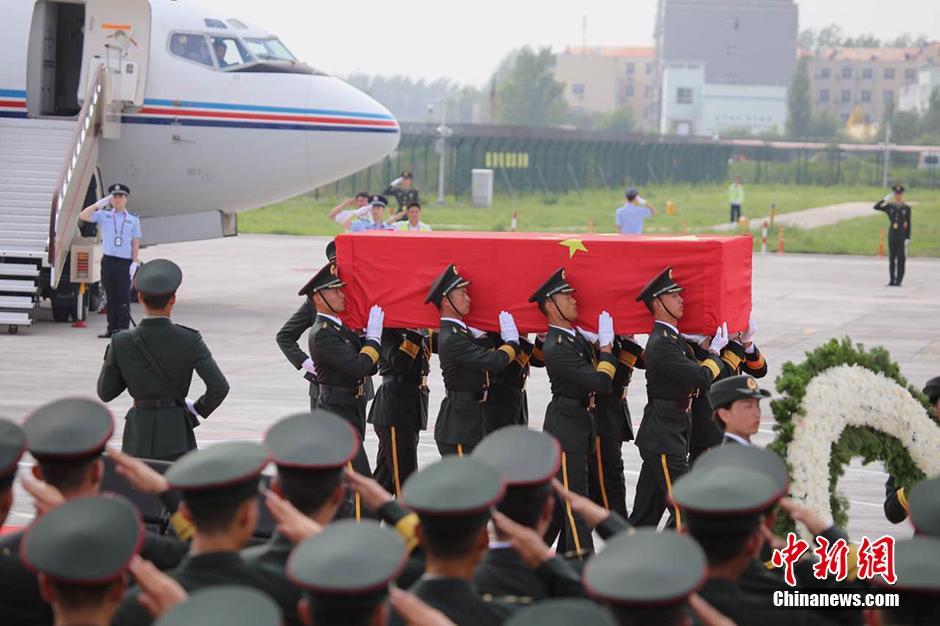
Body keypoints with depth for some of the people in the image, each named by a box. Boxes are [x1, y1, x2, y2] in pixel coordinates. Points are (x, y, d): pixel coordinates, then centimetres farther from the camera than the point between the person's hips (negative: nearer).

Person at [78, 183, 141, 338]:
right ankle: (112, 328, 7)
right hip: (108, 260, 1)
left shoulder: (133, 219, 11)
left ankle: (123, 329, -6)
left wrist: (135, 263, -3)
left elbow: (135, 243, 7)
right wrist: (99, 204, -3)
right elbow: (83, 216, 1)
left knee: (124, 296, -5)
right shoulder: (103, 216, 12)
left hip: (125, 262, -1)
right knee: (111, 297, 4)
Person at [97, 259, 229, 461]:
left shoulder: (121, 343, -7)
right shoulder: (189, 341, -11)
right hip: (177, 433, -1)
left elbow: (105, 393, 3)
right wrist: (198, 408, 4)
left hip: (139, 434, 1)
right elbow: (219, 387, -15)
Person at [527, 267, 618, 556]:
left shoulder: (575, 337, 11)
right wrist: (607, 344, -15)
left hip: (580, 424, 10)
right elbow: (600, 382, -25)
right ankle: (582, 559, -6)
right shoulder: (556, 347, -20)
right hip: (566, 427, -10)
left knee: (557, 499, 15)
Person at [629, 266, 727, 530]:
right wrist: (715, 353, -3)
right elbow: (702, 378, -21)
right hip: (664, 437, -10)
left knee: (645, 513, 13)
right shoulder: (662, 343, -17)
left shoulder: (672, 338, 16)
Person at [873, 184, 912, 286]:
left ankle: (898, 280, -3)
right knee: (892, 259, 5)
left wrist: (908, 238, -6)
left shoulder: (906, 207, 1)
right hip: (892, 235, 2)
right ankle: (892, 280, 11)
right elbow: (876, 207, -4)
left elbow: (908, 224, 1)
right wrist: (885, 199, -12)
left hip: (902, 236, -2)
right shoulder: (889, 206, 6)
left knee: (901, 259, -5)